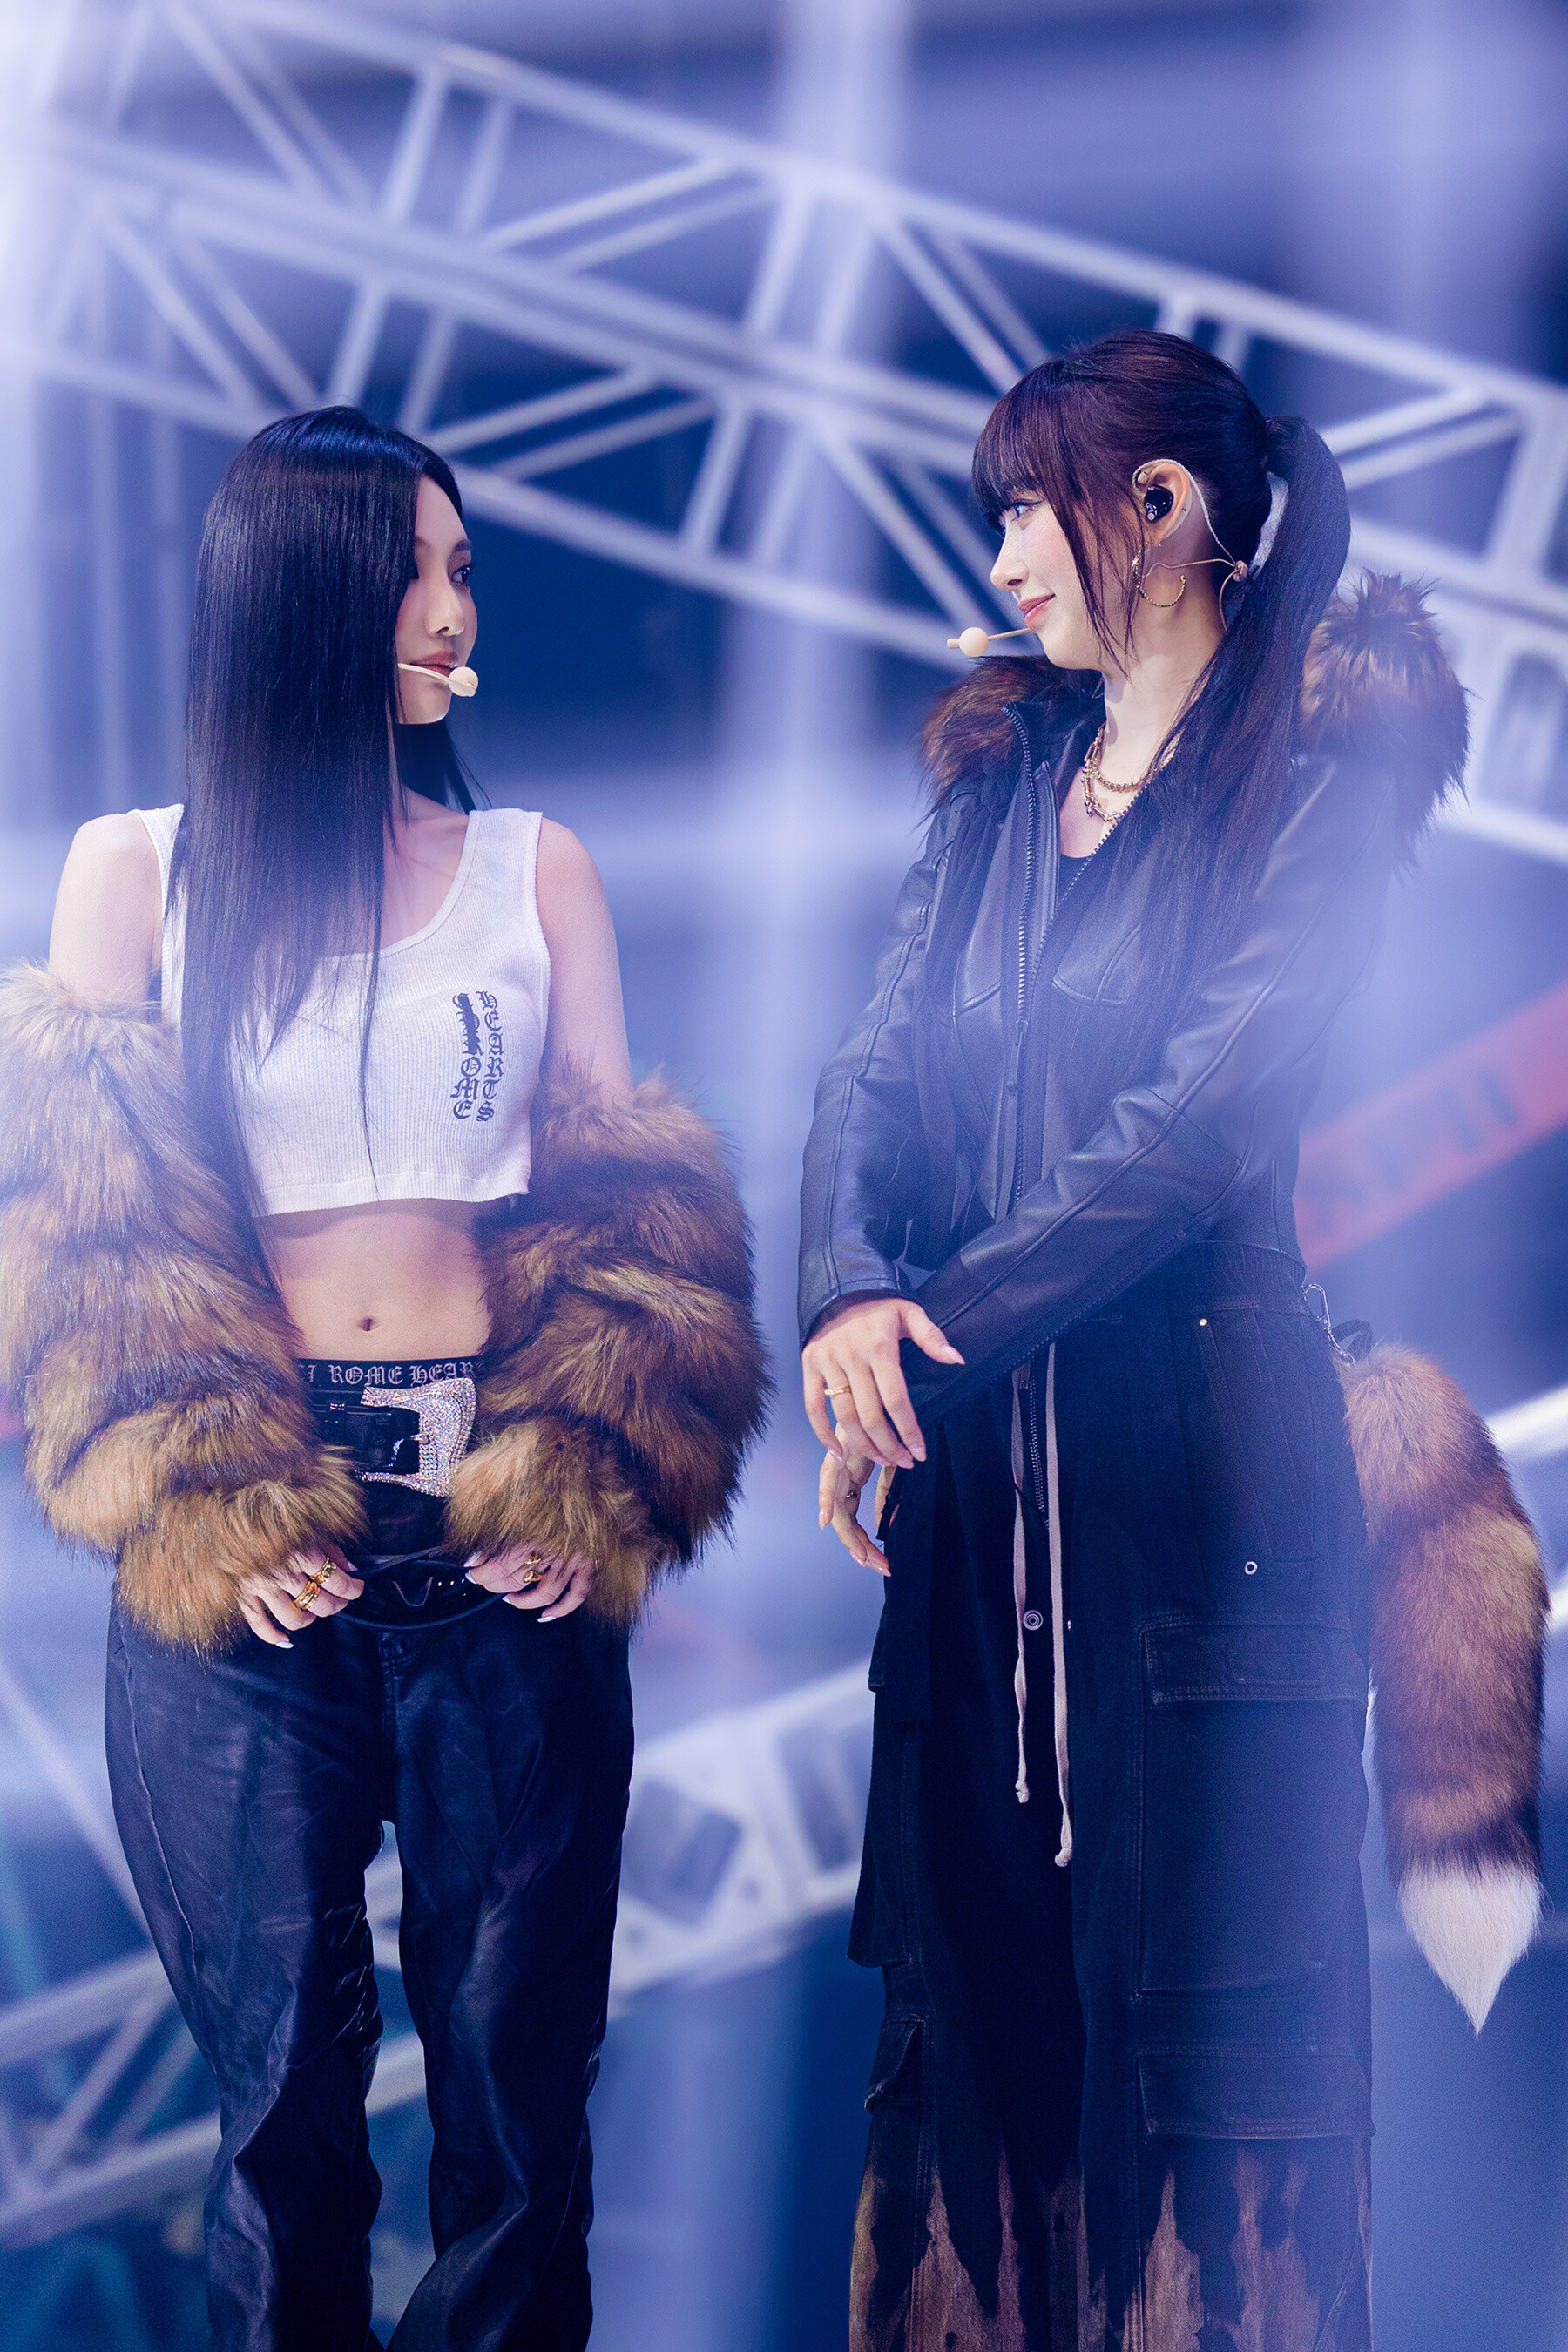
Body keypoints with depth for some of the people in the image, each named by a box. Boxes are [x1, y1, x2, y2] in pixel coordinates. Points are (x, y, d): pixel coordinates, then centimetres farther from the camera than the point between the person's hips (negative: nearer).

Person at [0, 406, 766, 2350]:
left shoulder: (535, 870, 13)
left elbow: (627, 1198, 9)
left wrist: (591, 1484, -7)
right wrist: (192, 1499, -10)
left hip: (503, 1535, 1)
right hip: (243, 1553, -1)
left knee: (516, 2060, 1)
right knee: (281, 2063, 1)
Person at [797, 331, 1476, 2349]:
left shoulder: (1323, 775, -4)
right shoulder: (1003, 777, 16)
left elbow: (1205, 1119, -14)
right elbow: (879, 1064, 4)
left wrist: (949, 1326, -18)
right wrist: (849, 1290, -15)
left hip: (1193, 1448, -6)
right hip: (981, 1463, 6)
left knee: (1203, 1996, -2)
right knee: (977, 1954, 8)